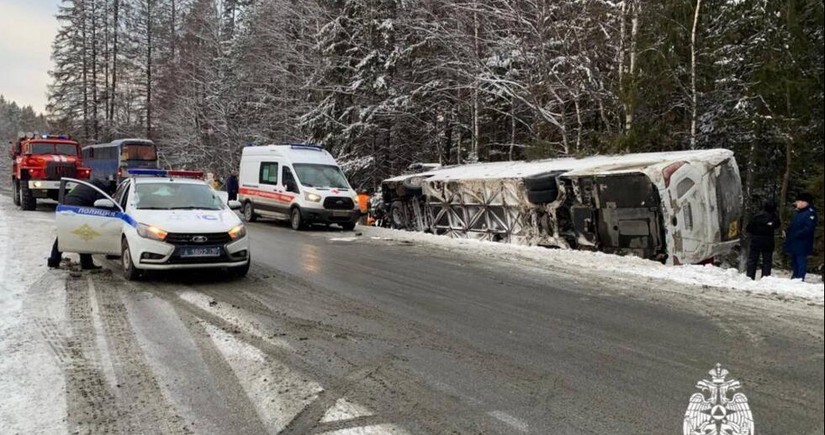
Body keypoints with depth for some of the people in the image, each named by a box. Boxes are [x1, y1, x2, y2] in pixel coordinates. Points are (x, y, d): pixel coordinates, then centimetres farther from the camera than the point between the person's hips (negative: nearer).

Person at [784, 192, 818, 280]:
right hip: (793, 243, 10)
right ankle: (794, 277, 25)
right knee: (794, 261, 16)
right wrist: (787, 233, 9)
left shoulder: (810, 213, -12)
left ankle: (800, 279, -6)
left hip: (801, 244, -10)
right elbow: (792, 226, 25)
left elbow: (809, 228, -22)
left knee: (800, 261, -8)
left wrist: (797, 234, -23)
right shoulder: (799, 213, 18)